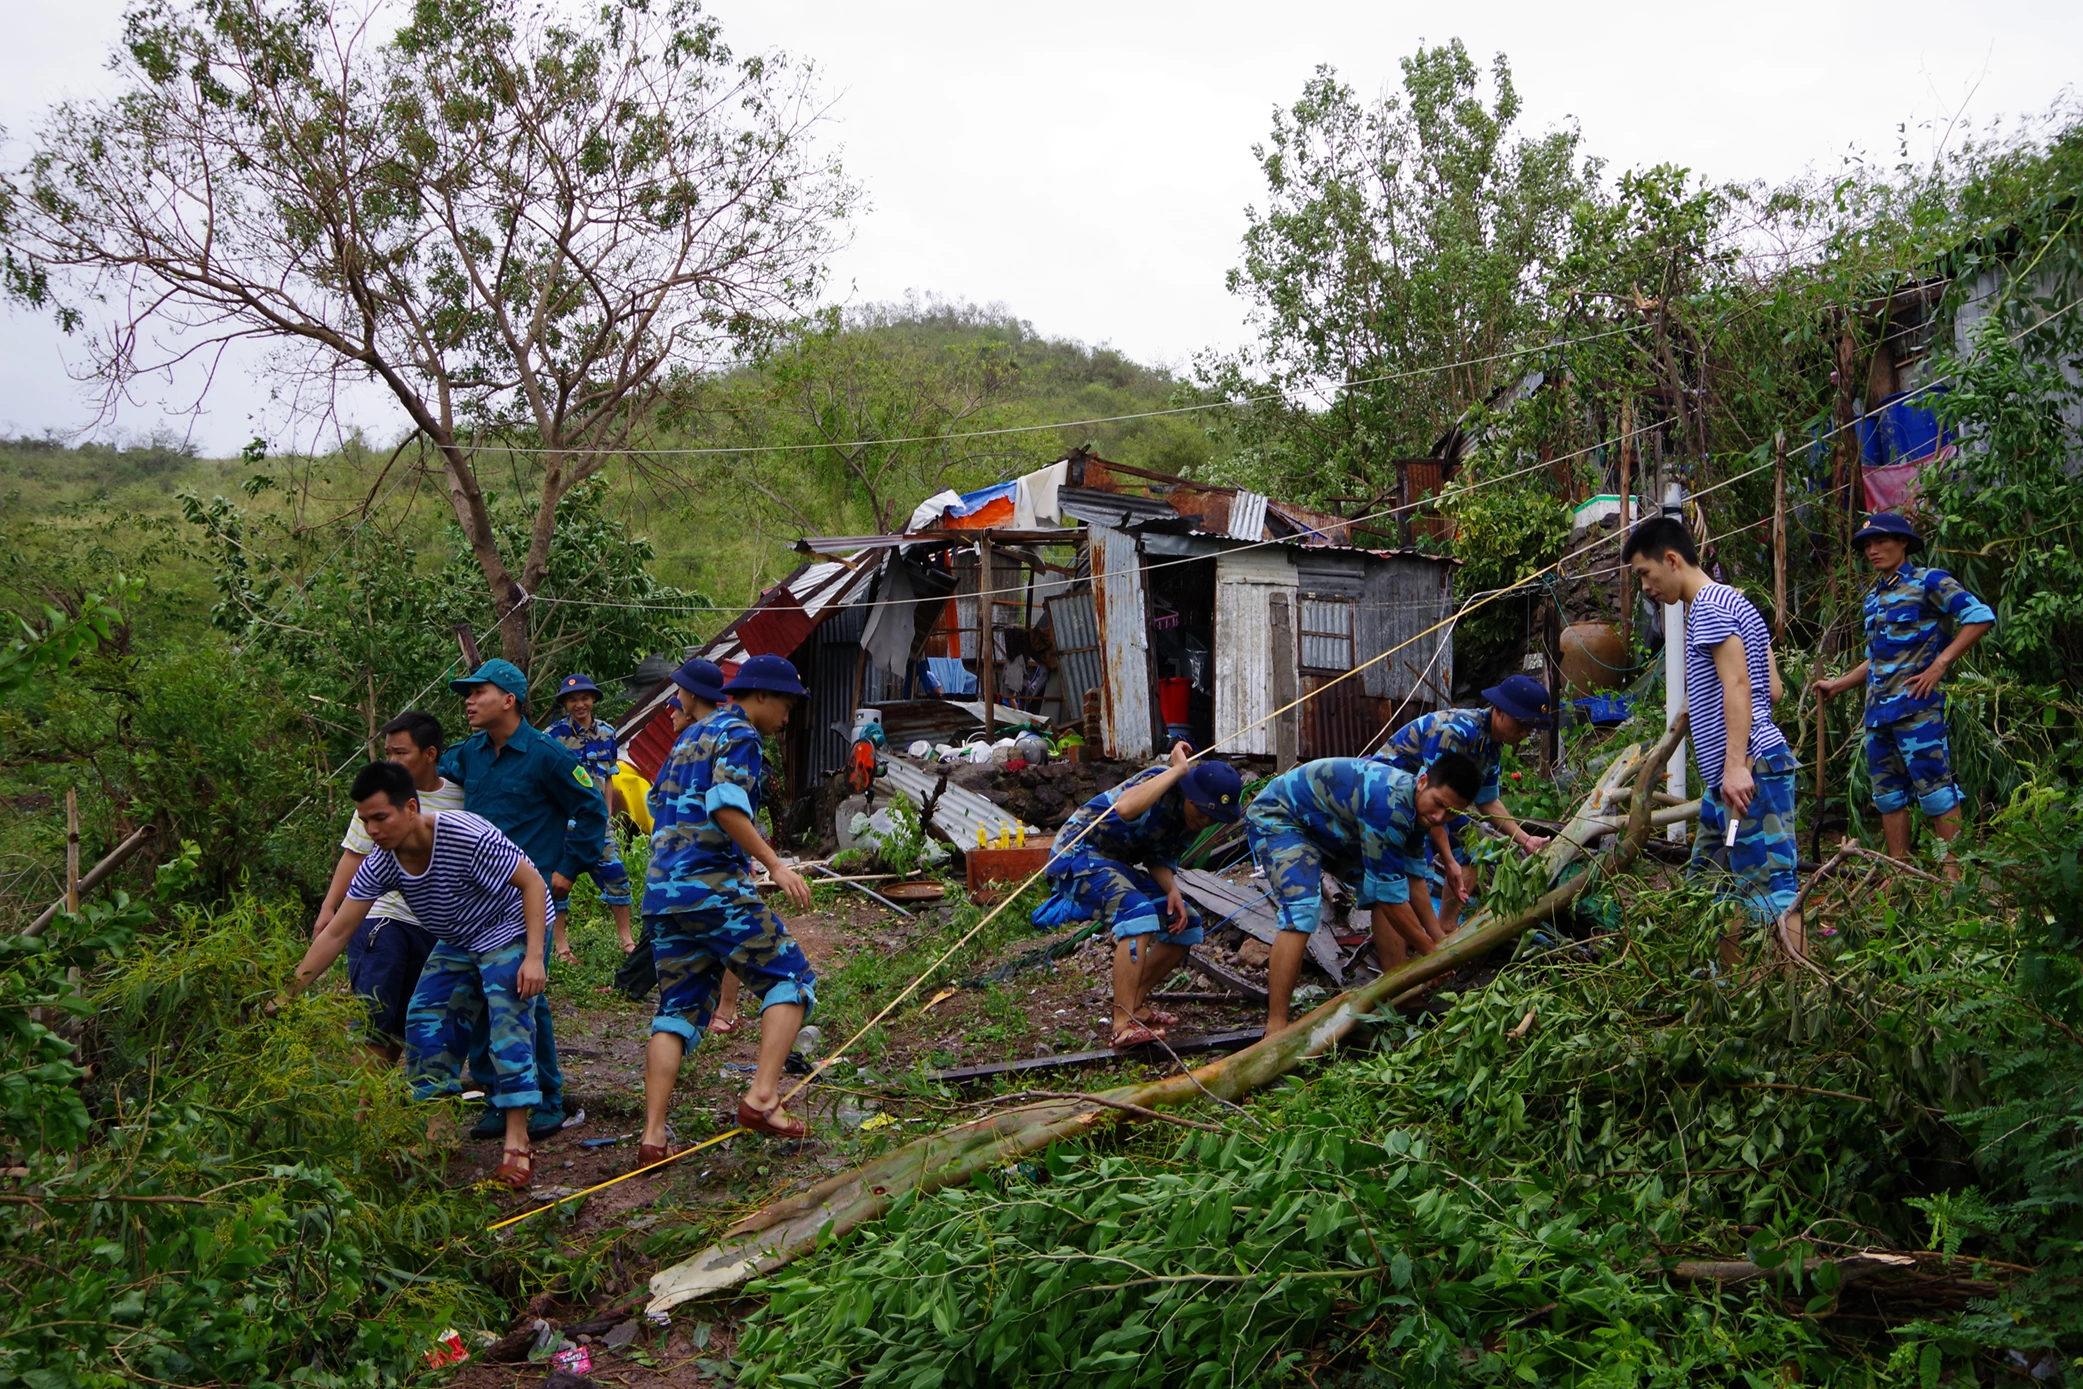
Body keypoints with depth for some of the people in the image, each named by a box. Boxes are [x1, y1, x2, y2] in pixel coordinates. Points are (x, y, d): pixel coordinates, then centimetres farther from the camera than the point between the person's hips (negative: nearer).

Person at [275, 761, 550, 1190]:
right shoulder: (381, 863, -15)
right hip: (455, 945, 7)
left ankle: (517, 1146, -14)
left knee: (508, 1026, -18)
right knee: (425, 1021, -4)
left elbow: (533, 883, -25)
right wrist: (286, 994, -14)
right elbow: (336, 934, -10)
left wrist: (534, 957, -31)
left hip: (511, 930, -7)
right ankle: (435, 1134, 6)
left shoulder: (468, 835, -33)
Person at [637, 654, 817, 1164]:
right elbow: (726, 804, -19)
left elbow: (659, 804, 30)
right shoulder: (740, 735, -3)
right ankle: (761, 1097, -13)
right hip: (715, 888, -8)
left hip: (662, 892, 8)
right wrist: (775, 864, -20)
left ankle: (653, 1136, 2)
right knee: (791, 981, 0)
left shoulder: (691, 736, 24)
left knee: (678, 1009, 10)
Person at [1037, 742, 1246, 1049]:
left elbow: (1161, 859, 6)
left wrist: (1172, 890, -15)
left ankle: (1134, 1004, 13)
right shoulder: (1161, 784, -24)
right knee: (1139, 913, -33)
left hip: (1119, 865, 9)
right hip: (1078, 853, -9)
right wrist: (1177, 770, -37)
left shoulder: (1193, 819, 2)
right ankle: (1124, 1024, -35)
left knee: (1186, 924, 6)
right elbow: (1125, 808, -46)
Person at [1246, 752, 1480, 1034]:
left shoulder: (1416, 808, -6)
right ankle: (1276, 1027, -29)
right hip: (1277, 818, -10)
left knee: (1382, 888, 5)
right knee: (1302, 910, -28)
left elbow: (1414, 878, 7)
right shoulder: (1388, 803, -35)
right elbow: (1391, 896, -29)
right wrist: (1430, 951, -18)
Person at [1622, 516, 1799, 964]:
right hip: (1725, 776, 11)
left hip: (1752, 765, -11)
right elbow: (1771, 690, 21)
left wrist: (1736, 764, -28)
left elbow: (1738, 684, -20)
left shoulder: (1709, 607, -9)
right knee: (1713, 882, 13)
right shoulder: (1736, 604, 22)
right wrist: (1692, 713, 20)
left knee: (1769, 885, -13)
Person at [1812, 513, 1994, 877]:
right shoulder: (1874, 595, 20)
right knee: (1887, 794, 9)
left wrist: (1939, 664, -17)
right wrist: (1838, 684, 27)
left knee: (1934, 788, -7)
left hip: (1915, 706, -8)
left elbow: (1980, 616, -15)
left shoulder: (1928, 582, -4)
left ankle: (1954, 872, -2)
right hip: (1877, 710, 8)